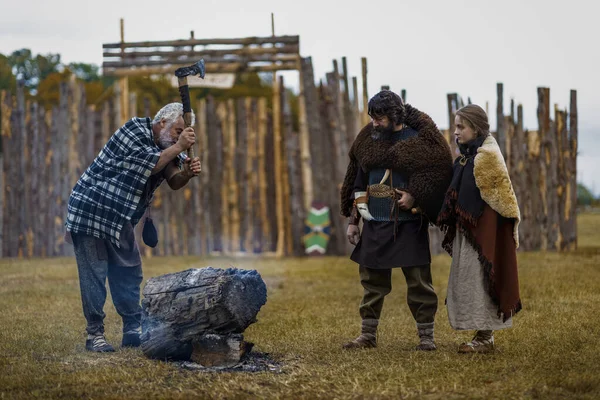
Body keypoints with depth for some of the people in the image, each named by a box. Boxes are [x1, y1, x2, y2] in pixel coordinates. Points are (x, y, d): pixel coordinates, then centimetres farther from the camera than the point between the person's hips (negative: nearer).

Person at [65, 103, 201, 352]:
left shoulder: (162, 145, 10)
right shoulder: (135, 130, -13)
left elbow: (173, 182, 0)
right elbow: (150, 165, -23)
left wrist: (187, 173, -20)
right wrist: (178, 147, -19)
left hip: (118, 219, 9)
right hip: (90, 209, -9)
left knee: (129, 273, 8)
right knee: (94, 274, -7)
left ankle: (133, 331, 13)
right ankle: (94, 334, -3)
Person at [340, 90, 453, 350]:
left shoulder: (419, 140, -6)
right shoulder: (368, 139, 9)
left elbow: (439, 172, -8)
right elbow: (358, 182, 14)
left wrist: (414, 194, -21)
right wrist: (353, 220, 11)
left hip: (408, 224, -4)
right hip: (374, 224, 5)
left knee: (419, 281, -1)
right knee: (372, 281, 9)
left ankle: (426, 336, 7)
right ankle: (368, 335, 17)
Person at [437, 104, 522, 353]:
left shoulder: (487, 155, -14)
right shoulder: (468, 156, 13)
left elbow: (502, 193, -13)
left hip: (484, 228, -9)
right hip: (468, 228, 9)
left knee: (479, 277, -6)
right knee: (469, 279, 11)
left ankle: (485, 339, 0)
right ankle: (484, 335, 17)